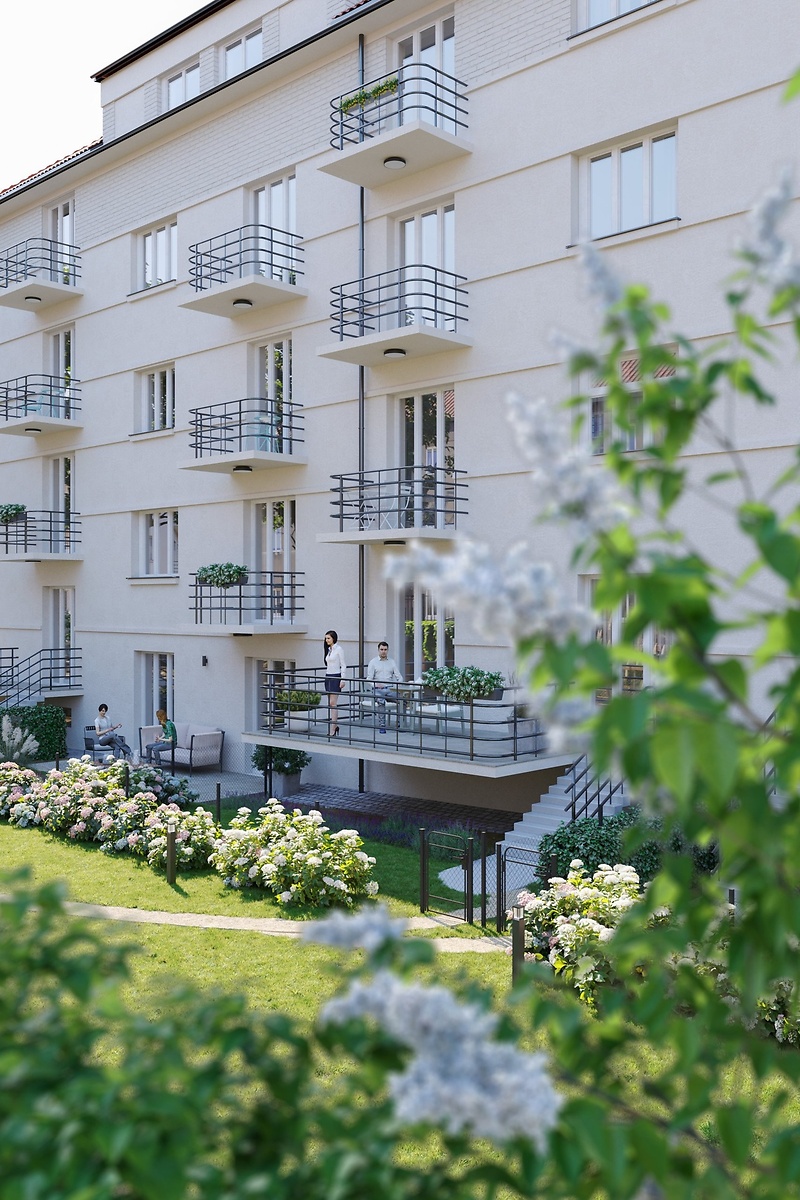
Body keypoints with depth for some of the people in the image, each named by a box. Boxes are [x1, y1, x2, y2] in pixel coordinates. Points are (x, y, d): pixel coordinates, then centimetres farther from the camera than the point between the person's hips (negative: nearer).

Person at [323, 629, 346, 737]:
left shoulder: (338, 649, -9)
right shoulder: (328, 649, 14)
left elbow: (343, 665, -11)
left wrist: (342, 679, -16)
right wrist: (326, 675, 18)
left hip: (336, 677, -8)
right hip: (328, 677, 8)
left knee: (332, 703, -11)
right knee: (331, 703, 10)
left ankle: (332, 730, -11)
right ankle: (335, 726, 19)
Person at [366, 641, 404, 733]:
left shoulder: (392, 662, 18)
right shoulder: (373, 662, 10)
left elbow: (399, 676, 12)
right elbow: (369, 678, 2)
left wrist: (398, 685, -10)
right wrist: (375, 684, -19)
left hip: (390, 689, 3)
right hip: (378, 690, -2)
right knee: (381, 701, -37)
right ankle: (382, 725, -32)